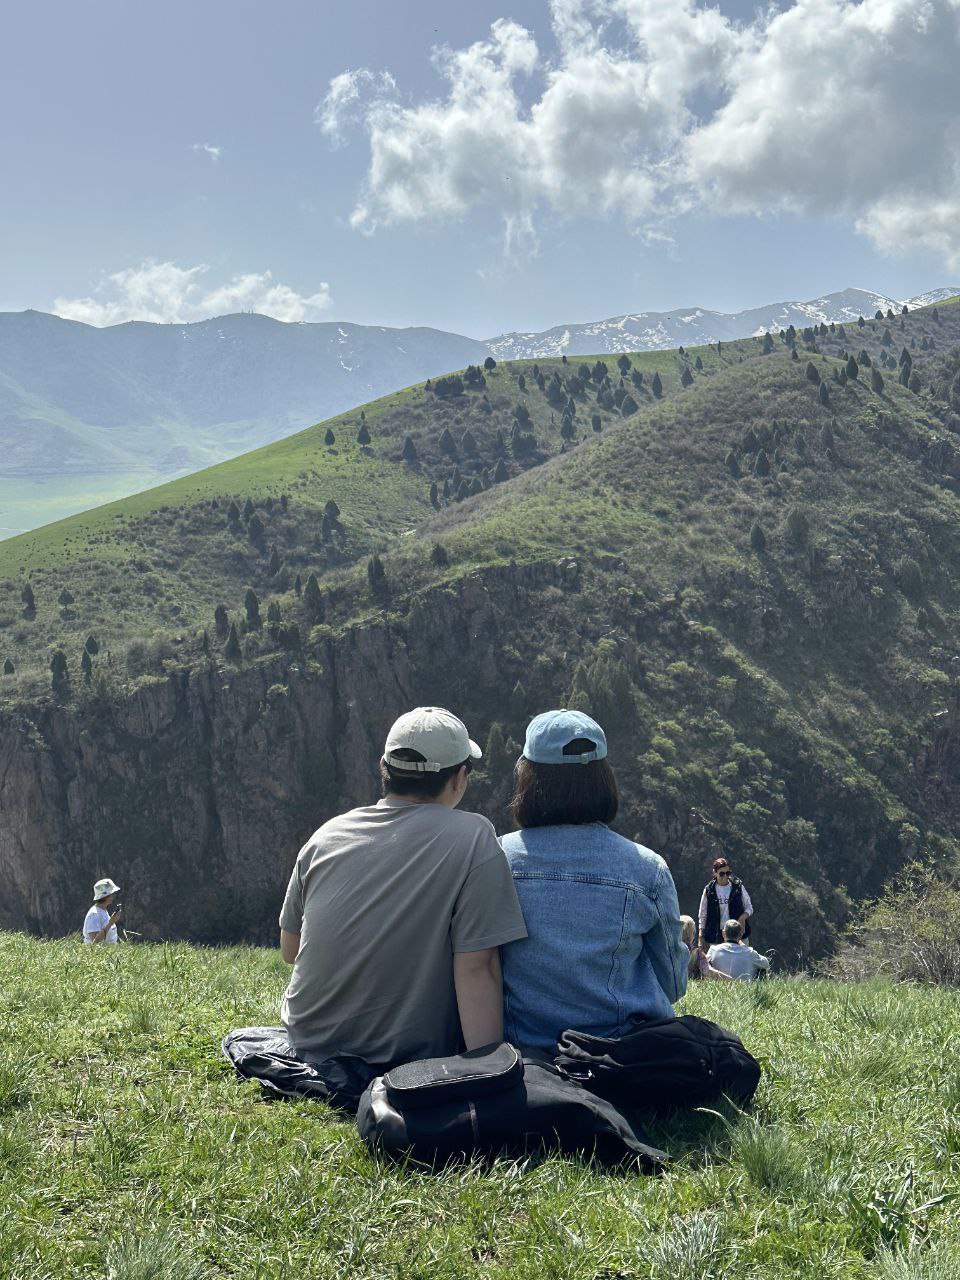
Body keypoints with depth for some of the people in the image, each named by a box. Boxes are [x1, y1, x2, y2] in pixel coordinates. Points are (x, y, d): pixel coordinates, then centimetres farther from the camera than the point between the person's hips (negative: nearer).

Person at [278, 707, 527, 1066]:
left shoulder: (326, 836, -2)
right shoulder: (472, 838, -16)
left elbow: (290, 950, 9)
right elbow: (476, 970, -21)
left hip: (308, 1045, 4)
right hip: (410, 1059, -4)